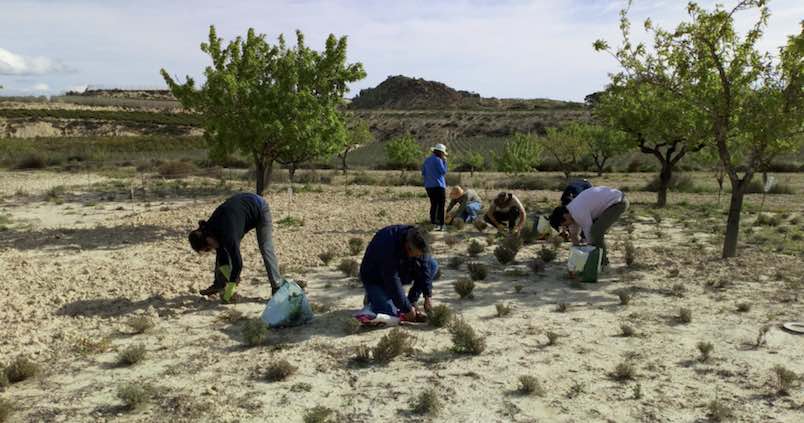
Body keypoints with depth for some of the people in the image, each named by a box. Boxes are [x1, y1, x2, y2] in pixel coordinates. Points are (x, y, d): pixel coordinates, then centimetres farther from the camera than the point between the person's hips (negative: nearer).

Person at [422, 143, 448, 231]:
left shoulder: (427, 160, 12)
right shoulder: (438, 160, -11)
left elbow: (423, 173, 16)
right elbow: (444, 172, -11)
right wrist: (444, 162, -2)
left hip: (428, 186, 7)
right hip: (438, 186, -7)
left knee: (433, 205, 14)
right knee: (441, 206, -3)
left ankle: (433, 223, 12)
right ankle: (440, 225, -5)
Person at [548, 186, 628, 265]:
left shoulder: (579, 213, -24)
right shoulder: (571, 209, 7)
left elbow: (588, 234, -14)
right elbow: (573, 235, 17)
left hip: (618, 203, -10)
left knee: (596, 231, -15)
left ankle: (601, 262, 1)